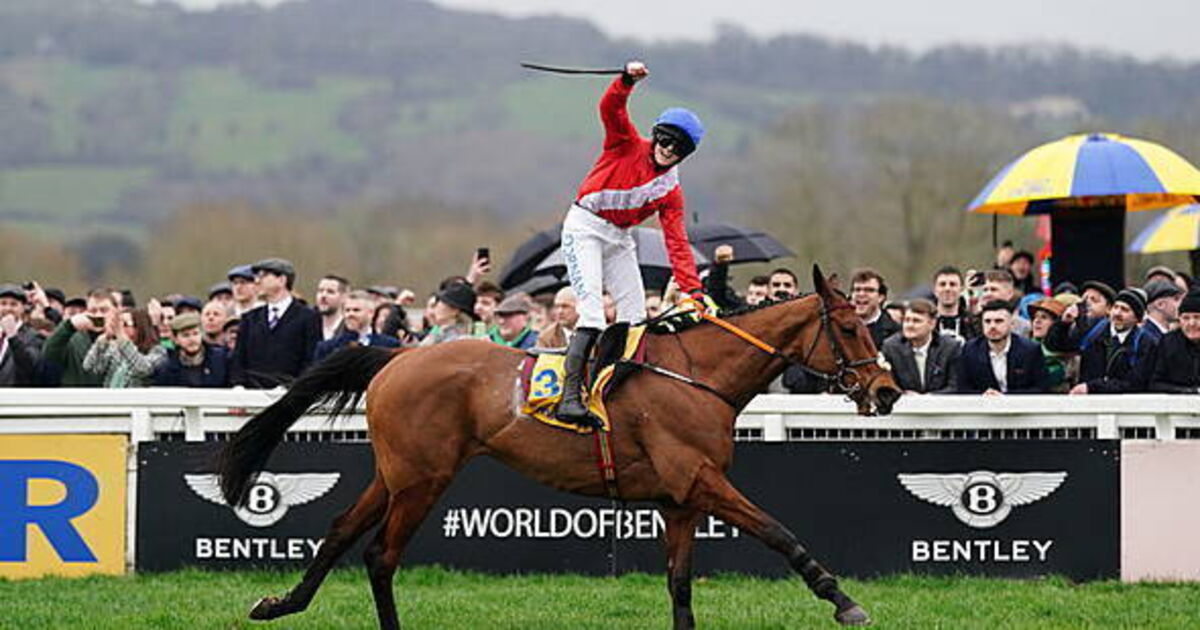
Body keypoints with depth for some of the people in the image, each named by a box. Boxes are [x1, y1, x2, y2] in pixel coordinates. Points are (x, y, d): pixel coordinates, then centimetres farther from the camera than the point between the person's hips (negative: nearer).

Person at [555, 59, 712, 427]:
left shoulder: (670, 191, 6)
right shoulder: (628, 146, -2)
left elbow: (677, 245, 0)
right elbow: (610, 108, -19)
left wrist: (694, 290, -12)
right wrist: (627, 80, -39)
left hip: (619, 240, 7)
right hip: (585, 228, -6)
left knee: (635, 316, 3)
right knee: (593, 313, -21)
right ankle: (570, 396, -30)